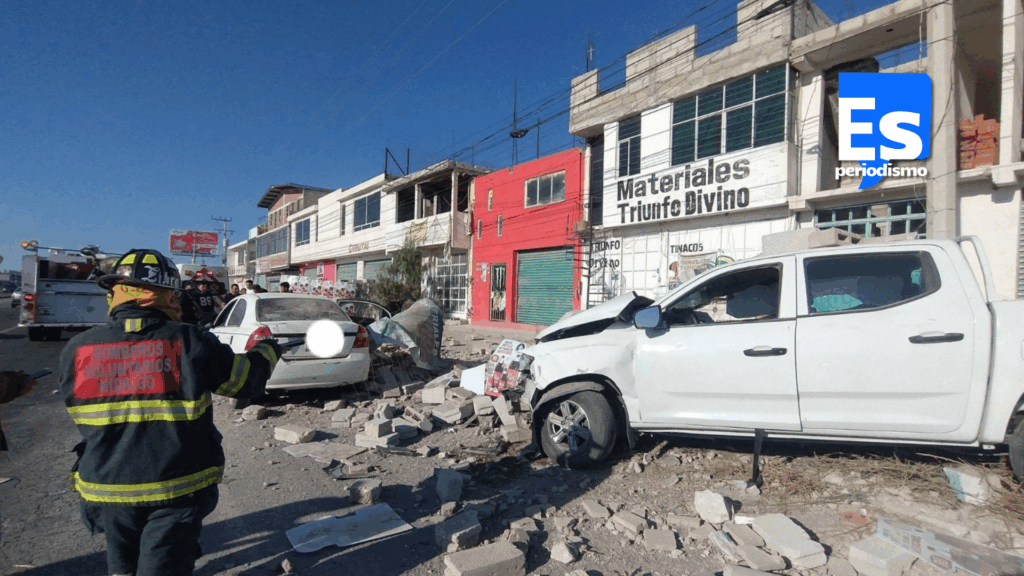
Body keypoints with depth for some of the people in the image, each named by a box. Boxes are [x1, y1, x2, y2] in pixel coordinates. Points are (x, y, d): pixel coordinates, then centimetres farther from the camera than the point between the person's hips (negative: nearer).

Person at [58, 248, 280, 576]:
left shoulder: (76, 351, -9)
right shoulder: (190, 343, -18)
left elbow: (80, 412, 9)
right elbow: (247, 381, -6)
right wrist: (266, 348, 13)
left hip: (107, 488, 4)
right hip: (176, 488, -3)